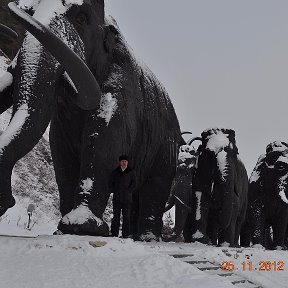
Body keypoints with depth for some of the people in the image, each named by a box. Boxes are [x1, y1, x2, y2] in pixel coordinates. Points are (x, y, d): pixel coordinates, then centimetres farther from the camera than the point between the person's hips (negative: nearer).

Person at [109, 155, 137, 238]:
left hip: (127, 199, -1)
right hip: (116, 198, 1)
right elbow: (110, 183, 12)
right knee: (116, 216, 2)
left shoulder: (131, 172, 6)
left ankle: (126, 234, 3)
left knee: (126, 217, 0)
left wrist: (128, 191, -9)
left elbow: (134, 184, 2)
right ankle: (114, 234, 6)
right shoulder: (115, 172, 10)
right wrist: (114, 191, -1)